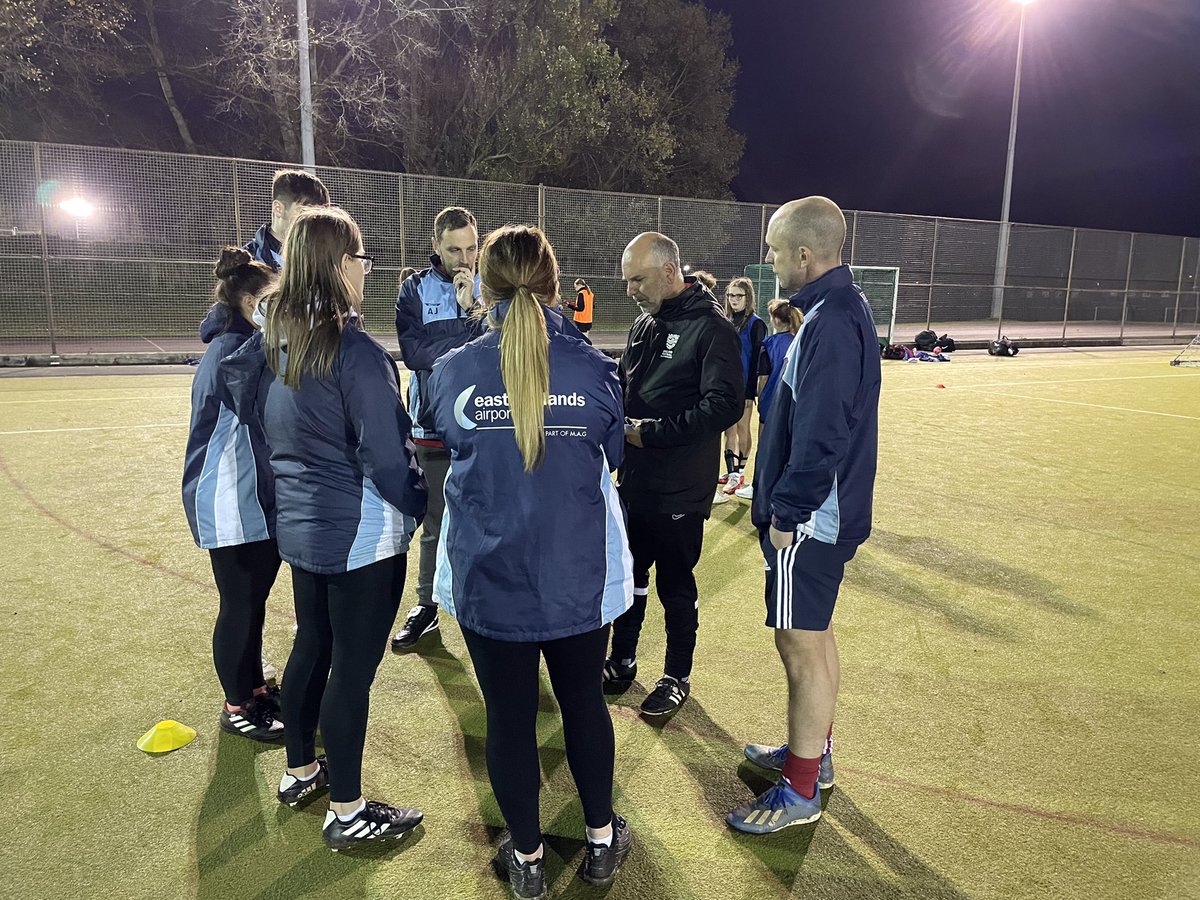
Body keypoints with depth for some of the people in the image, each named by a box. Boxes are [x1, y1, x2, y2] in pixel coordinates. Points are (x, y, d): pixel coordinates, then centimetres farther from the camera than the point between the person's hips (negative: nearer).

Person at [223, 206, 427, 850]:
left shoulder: (275, 341, 2)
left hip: (300, 527, 8)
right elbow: (385, 458, -23)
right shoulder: (356, 351, -22)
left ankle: (300, 772, 41)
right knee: (353, 668, 4)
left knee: (311, 646, 22)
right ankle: (346, 812, 20)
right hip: (361, 536, -8)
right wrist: (421, 505, -7)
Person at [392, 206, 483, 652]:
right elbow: (412, 351, -12)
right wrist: (470, 342, -14)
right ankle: (426, 606, 26)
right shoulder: (415, 289, 1)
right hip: (434, 426, 0)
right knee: (435, 523, 11)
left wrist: (471, 309, -18)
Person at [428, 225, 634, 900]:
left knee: (509, 715, 14)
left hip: (488, 578, 0)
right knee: (584, 702, 19)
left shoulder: (453, 372, -10)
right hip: (578, 576, 1)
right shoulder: (595, 369, -10)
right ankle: (603, 841, 38)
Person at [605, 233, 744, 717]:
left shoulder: (711, 328, -14)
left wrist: (651, 433, -20)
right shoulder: (644, 324, 9)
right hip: (634, 480, 7)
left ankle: (677, 677, 28)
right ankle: (622, 660, 37)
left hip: (680, 489, -7)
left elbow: (725, 406, -22)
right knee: (628, 573, 18)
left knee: (675, 585, 8)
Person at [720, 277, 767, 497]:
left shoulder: (755, 324, -8)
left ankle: (740, 472, 13)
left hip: (744, 386, -6)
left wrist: (751, 391, -15)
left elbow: (756, 359, -11)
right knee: (729, 429, 7)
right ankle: (731, 473, 13)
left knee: (742, 428, 4)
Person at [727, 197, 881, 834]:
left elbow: (822, 436, -27)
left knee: (801, 643, 1)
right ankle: (813, 750, 38)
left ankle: (801, 789, 17)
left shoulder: (832, 323, -22)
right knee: (813, 634, 20)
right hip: (818, 511, 10)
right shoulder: (836, 308, 11)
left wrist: (787, 512, -18)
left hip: (810, 517, -10)